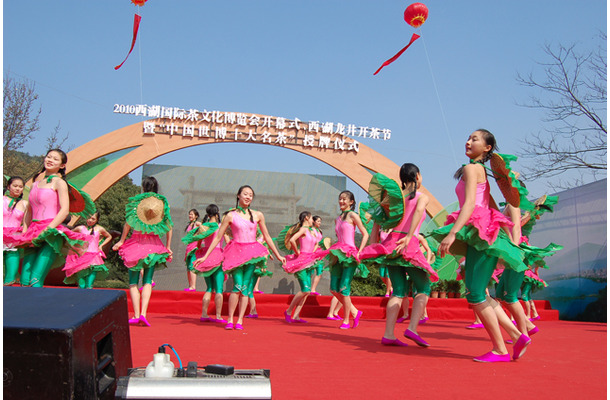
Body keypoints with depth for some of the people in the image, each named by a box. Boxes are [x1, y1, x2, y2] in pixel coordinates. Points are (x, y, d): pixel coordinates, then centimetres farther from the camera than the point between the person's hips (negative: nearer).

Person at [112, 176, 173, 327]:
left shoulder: (136, 200, -2)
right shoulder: (163, 202, 3)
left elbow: (128, 222, -5)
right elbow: (169, 227, 2)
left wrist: (121, 241, 3)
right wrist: (168, 247, 9)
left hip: (137, 242, -2)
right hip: (154, 244, 2)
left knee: (133, 282, 5)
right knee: (147, 281, 6)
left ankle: (136, 315, -1)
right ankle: (143, 314, -6)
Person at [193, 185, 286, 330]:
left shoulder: (258, 215, 7)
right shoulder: (231, 216, 0)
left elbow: (266, 237, 15)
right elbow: (218, 237, 2)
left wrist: (278, 255, 17)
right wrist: (205, 257, -1)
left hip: (252, 252, 2)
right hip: (236, 252, -2)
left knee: (245, 287, -1)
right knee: (238, 285, -14)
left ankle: (240, 321, 6)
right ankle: (230, 320, 0)